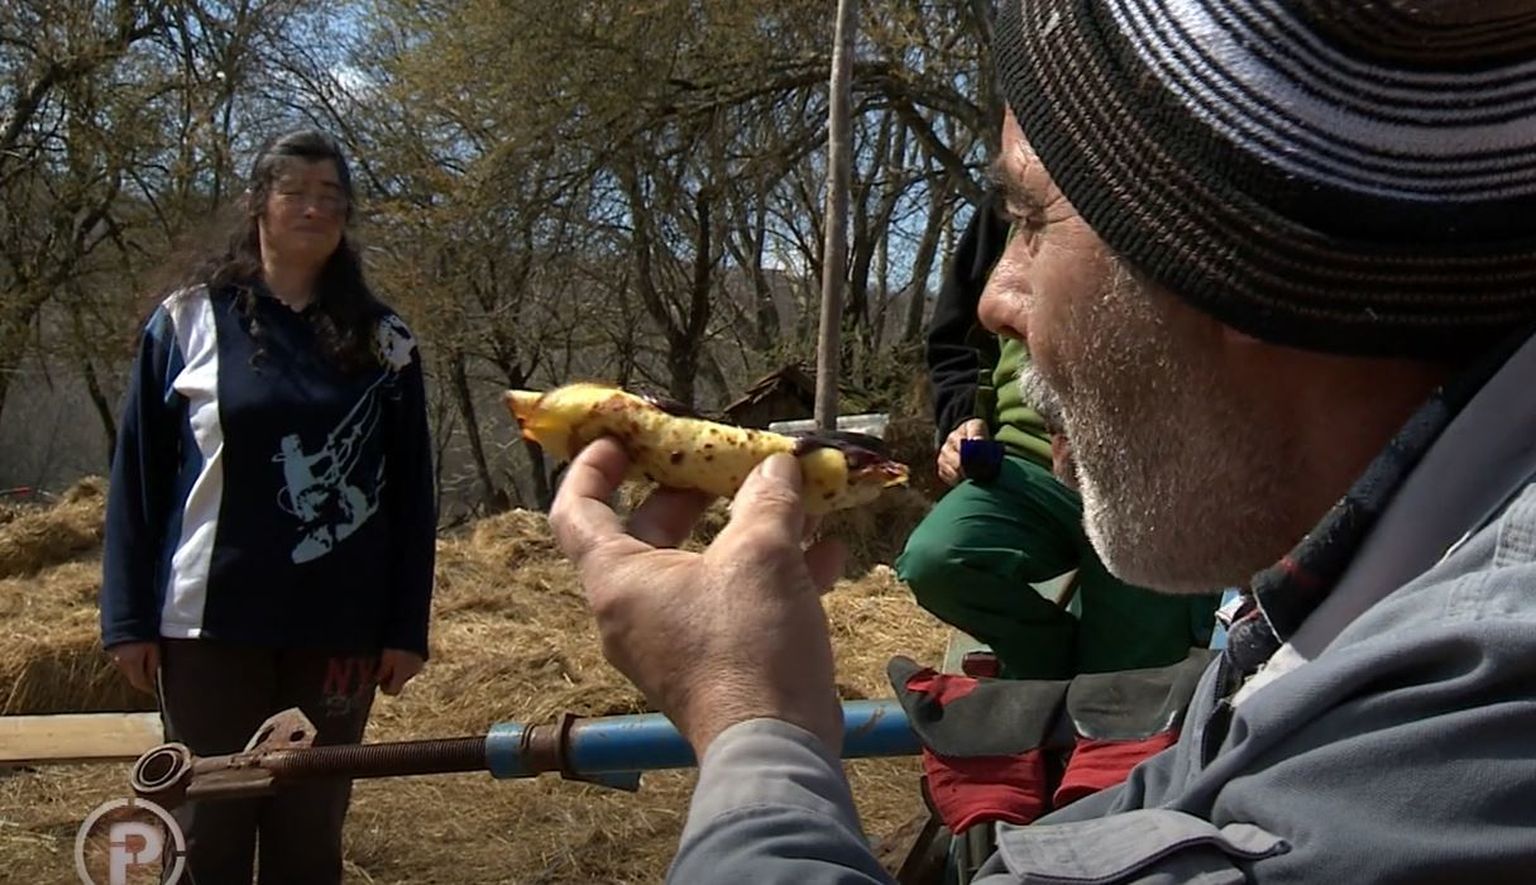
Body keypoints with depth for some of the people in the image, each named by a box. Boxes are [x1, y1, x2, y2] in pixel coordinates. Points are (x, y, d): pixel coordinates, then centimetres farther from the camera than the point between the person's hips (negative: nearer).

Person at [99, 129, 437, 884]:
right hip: (210, 621, -1)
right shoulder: (187, 322, 2)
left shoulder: (383, 341, 6)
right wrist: (129, 618, -3)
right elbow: (138, 477, 2)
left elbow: (411, 495, 5)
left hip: (338, 628, 1)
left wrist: (407, 626, 0)